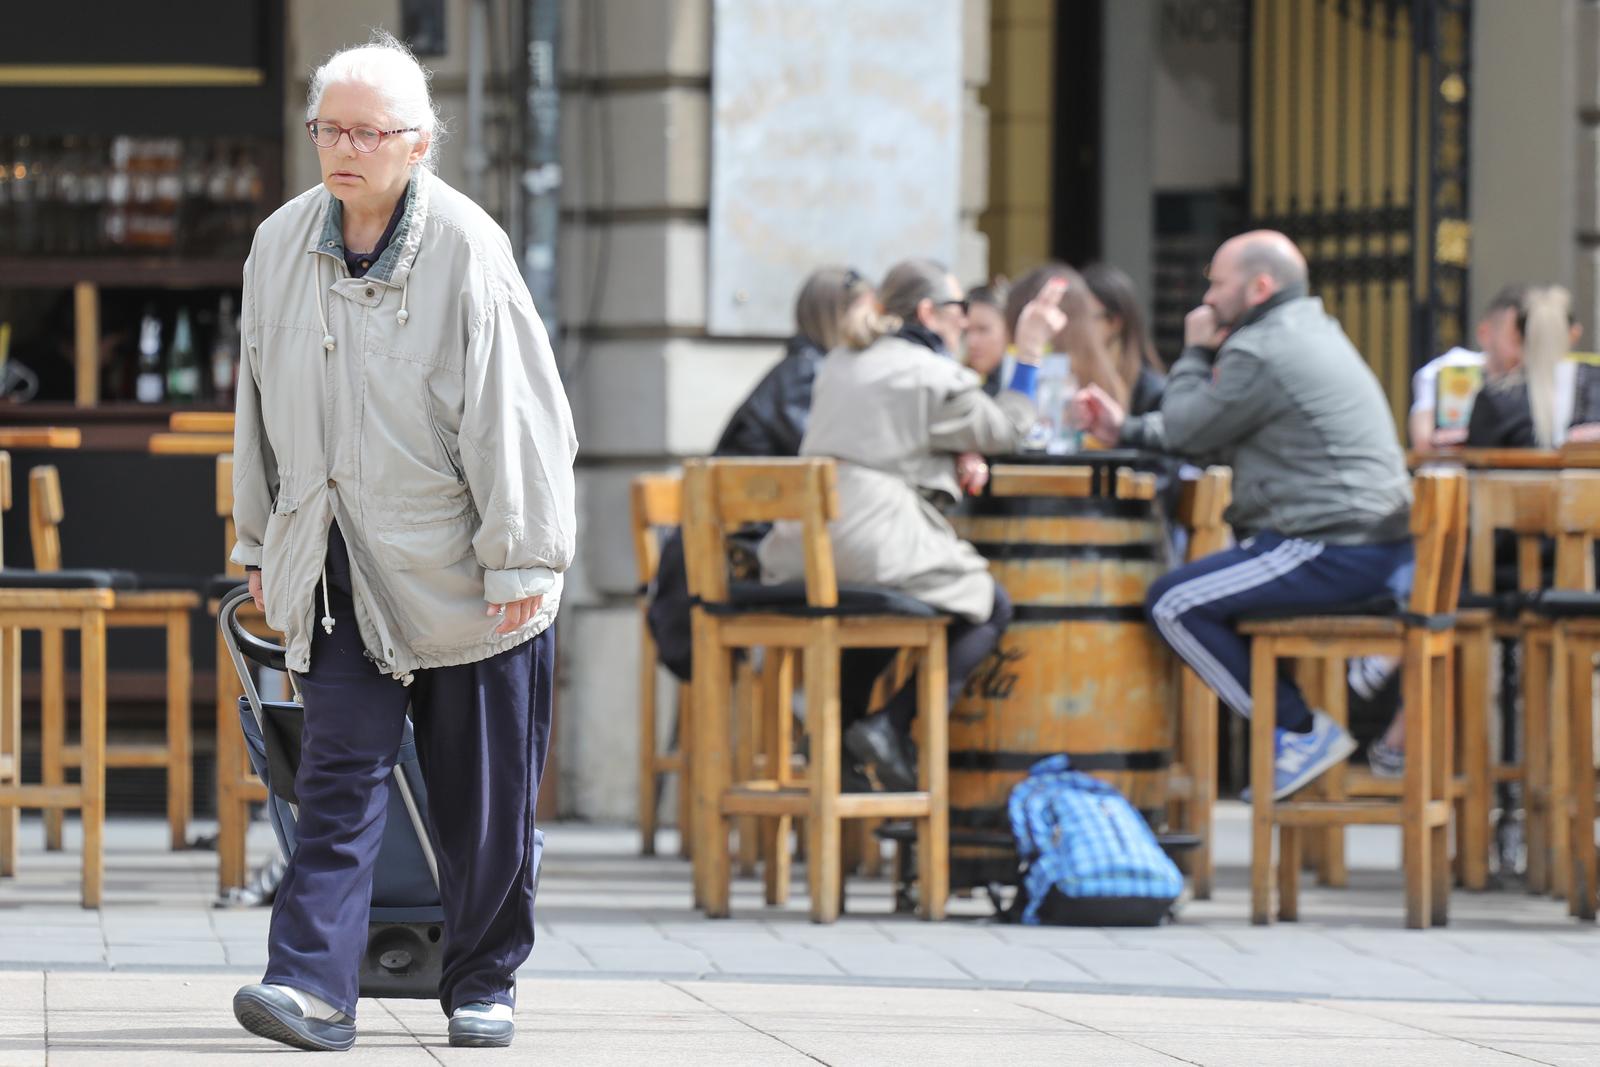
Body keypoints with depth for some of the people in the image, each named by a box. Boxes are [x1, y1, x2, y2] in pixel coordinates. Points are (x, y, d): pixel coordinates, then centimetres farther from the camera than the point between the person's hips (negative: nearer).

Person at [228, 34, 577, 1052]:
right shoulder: (282, 244, 4)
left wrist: (521, 557, -12)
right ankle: (314, 986, -14)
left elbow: (513, 413, -11)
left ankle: (484, 983, 20)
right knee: (342, 773, -7)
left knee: (482, 798, 5)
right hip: (339, 566, 3)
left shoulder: (467, 250, -11)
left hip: (458, 566, -3)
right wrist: (261, 545, 17)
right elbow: (262, 407, 14)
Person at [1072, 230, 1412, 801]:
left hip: (1334, 553, -10)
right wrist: (1126, 430, 24)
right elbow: (1218, 438, 25)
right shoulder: (1311, 335, 20)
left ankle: (1302, 732, -6)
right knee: (1202, 585, 23)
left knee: (1173, 603, -8)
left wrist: (1195, 354, 9)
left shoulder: (1259, 353, -14)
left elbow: (1185, 430, -6)